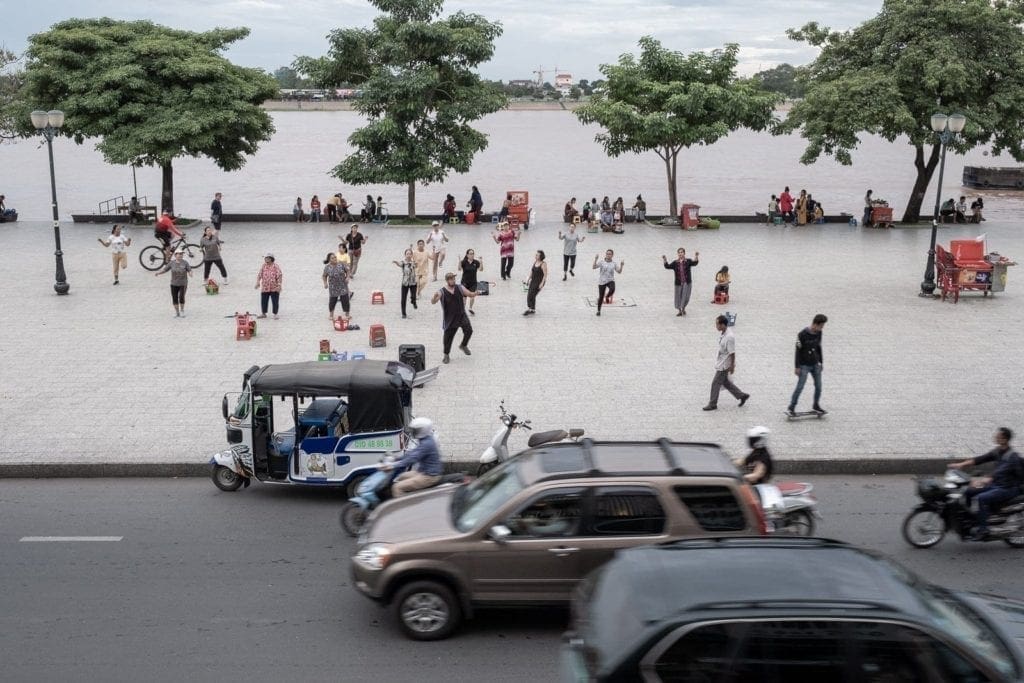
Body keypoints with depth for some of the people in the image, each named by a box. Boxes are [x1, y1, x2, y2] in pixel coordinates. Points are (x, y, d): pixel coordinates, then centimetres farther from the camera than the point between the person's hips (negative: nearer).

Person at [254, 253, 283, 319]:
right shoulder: (263, 266, 4)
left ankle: (275, 314, 13)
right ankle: (263, 313, 26)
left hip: (274, 288, -4)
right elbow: (259, 275, 2)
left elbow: (279, 276, -11)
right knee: (263, 301, 10)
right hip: (265, 288, 4)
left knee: (275, 302, 1)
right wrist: (258, 283, -11)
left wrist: (279, 285, -20)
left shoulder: (276, 266, -7)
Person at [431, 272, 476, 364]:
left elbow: (470, 294, 7)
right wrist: (434, 296, -39)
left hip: (461, 315, 2)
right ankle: (446, 355, 25)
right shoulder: (441, 292, -9)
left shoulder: (459, 288, 0)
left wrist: (476, 293, -15)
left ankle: (463, 345, 13)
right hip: (449, 319, -2)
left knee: (468, 330, -16)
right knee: (448, 336, 5)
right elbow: (433, 302, -16)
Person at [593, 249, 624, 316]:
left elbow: (619, 271, 2)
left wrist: (621, 265, -15)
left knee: (612, 289, -34)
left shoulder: (614, 264, 3)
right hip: (602, 282, 0)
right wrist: (595, 259, -24)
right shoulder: (602, 263, -3)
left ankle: (607, 297, 0)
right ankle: (598, 310, 22)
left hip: (610, 281, 0)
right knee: (601, 296, 3)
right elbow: (593, 267, -13)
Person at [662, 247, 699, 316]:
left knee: (685, 296, -7)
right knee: (678, 297, 5)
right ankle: (680, 311, 19)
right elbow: (668, 266, -5)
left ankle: (683, 308, 14)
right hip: (678, 283, 2)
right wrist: (664, 260, -20)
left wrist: (696, 256, -34)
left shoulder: (688, 261, 0)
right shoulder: (675, 263, 4)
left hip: (687, 282, -2)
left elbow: (695, 263, -16)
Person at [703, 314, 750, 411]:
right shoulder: (722, 333, 0)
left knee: (716, 383, 2)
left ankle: (712, 404, 17)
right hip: (720, 363, 9)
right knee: (725, 382, 20)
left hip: (724, 365, -9)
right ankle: (742, 396, 32)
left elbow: (732, 353, -22)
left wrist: (732, 366, -17)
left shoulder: (729, 337, -28)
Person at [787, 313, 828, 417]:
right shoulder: (802, 334, -17)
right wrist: (797, 367, -12)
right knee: (800, 387, -7)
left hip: (815, 364, 6)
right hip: (804, 365, -6)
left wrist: (821, 362, 18)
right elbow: (798, 351, -13)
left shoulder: (818, 333, 1)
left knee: (818, 386, 8)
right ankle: (791, 408, -1)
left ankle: (816, 406, 26)